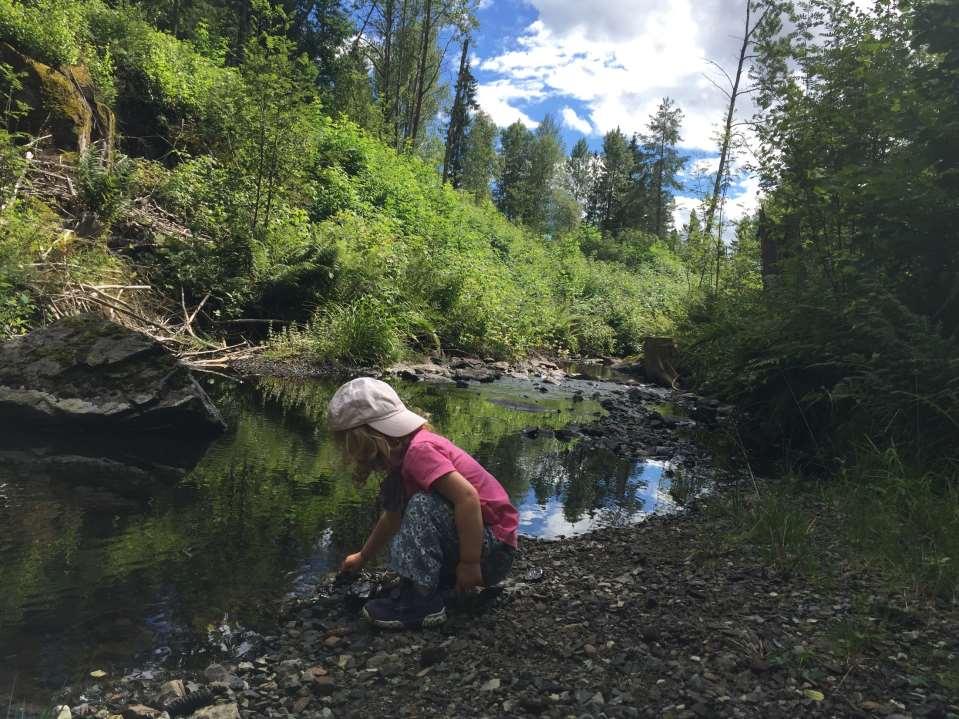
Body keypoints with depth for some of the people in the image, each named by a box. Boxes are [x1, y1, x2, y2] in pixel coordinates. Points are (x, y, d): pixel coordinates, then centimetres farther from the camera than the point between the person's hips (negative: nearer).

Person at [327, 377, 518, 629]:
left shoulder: (419, 449, -21)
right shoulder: (403, 455, 9)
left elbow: (468, 497, -32)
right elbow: (392, 517, 23)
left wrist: (470, 563, -26)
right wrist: (362, 557, 33)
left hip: (494, 550, -10)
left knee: (423, 506, -29)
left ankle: (421, 601, -17)